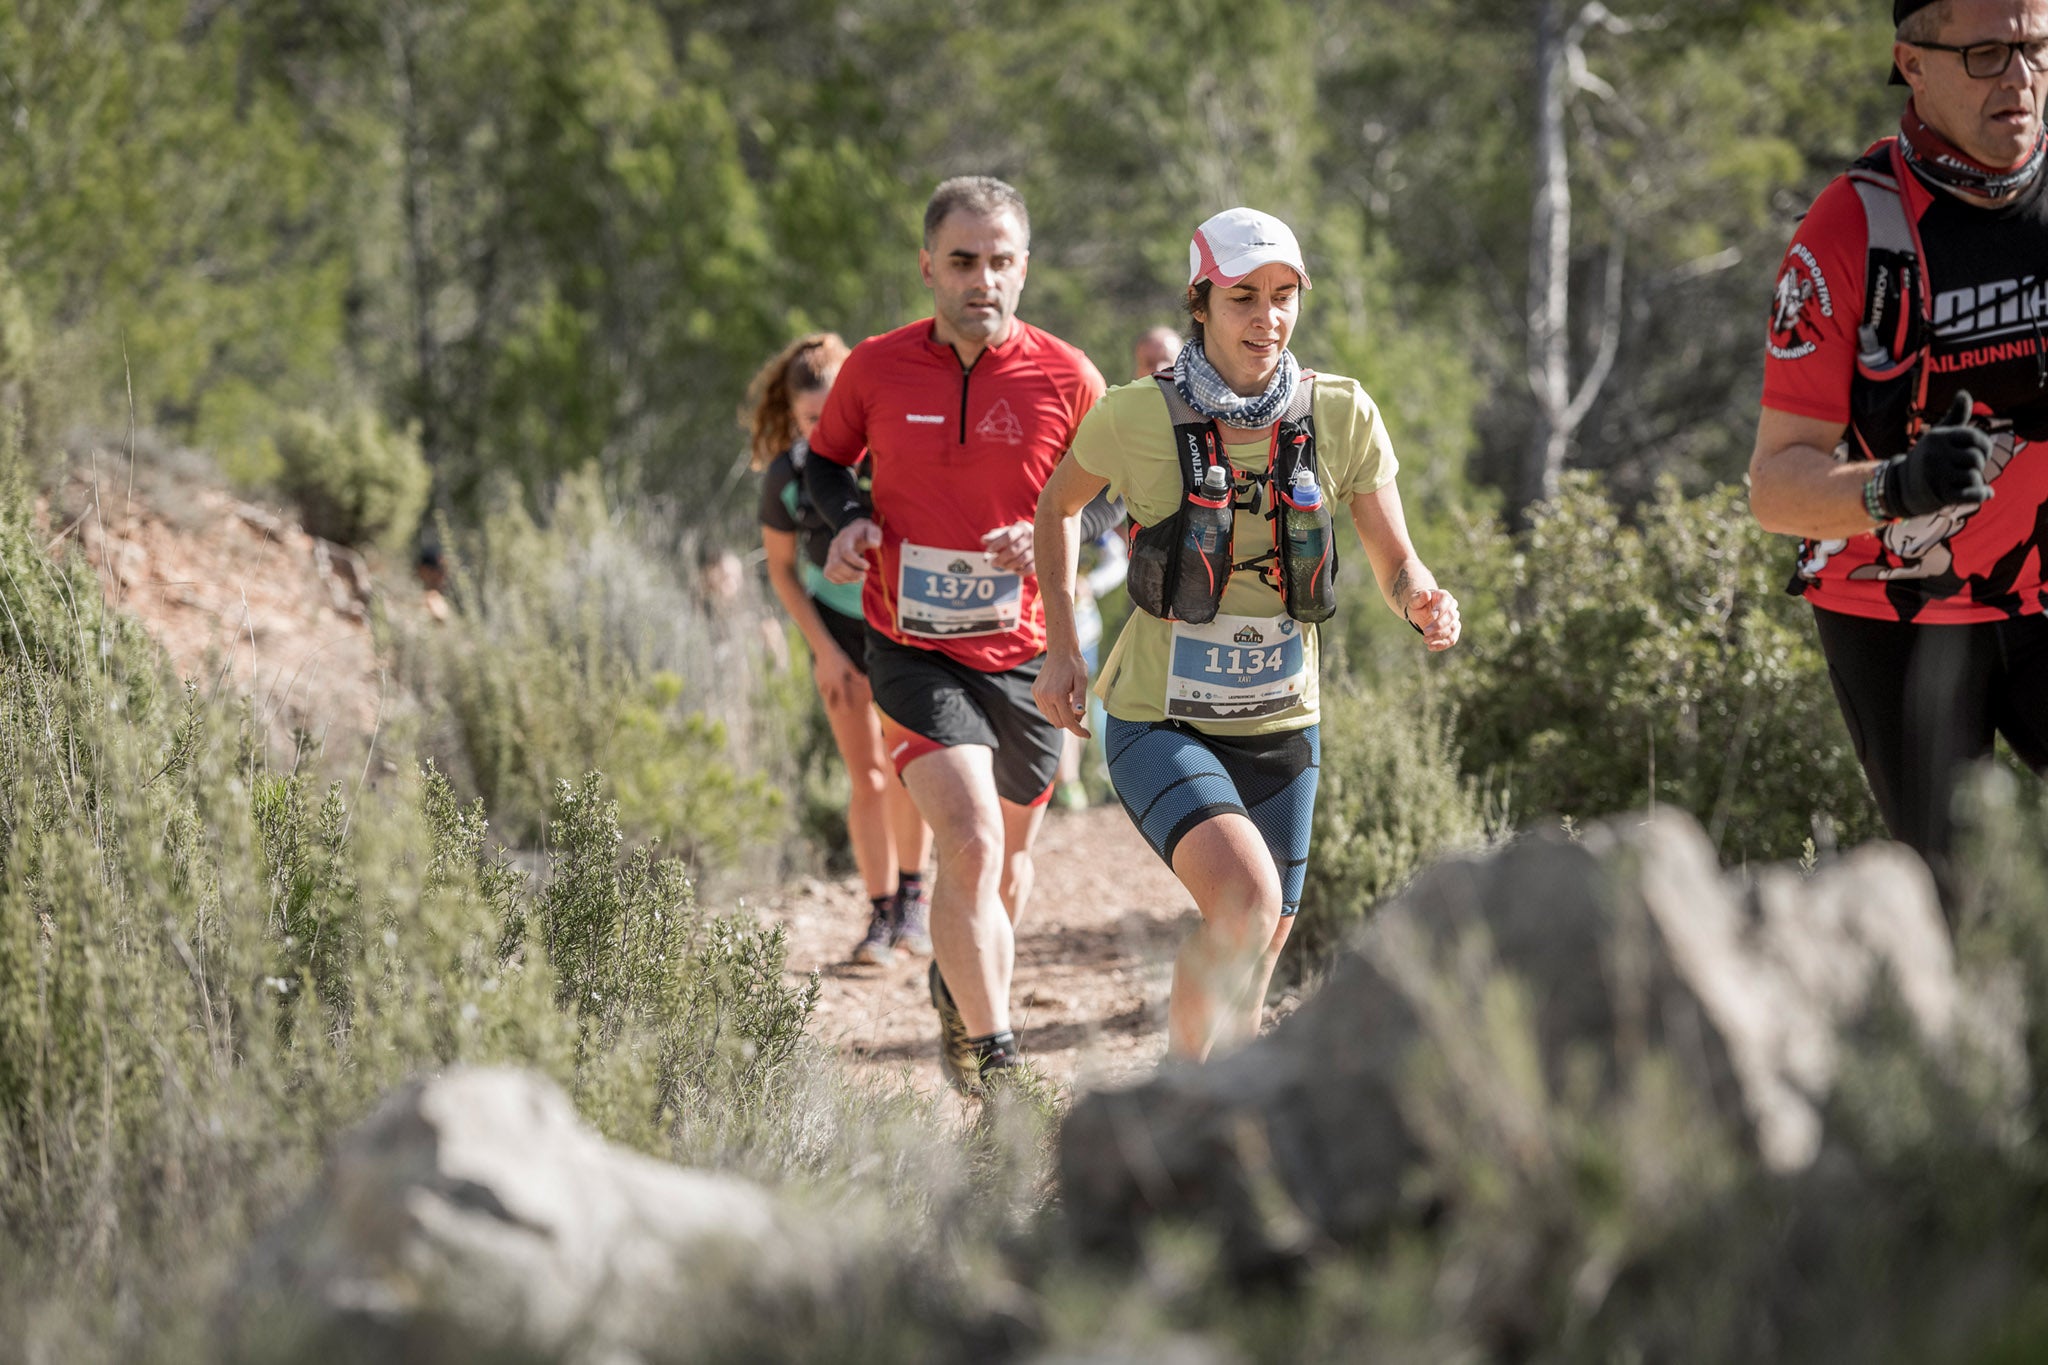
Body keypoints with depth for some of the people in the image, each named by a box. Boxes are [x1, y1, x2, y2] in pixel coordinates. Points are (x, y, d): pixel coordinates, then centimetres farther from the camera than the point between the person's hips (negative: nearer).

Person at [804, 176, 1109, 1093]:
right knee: (971, 843, -19)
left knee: (1009, 855, 16)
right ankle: (993, 1057, -15)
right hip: (915, 650, -2)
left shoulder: (1066, 379, -5)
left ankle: (959, 987, 45)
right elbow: (826, 460, 14)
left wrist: (1052, 542, -14)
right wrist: (849, 520, -7)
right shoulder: (876, 370, -4)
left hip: (1024, 652, 2)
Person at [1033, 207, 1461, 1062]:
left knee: (1252, 967, 13)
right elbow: (1057, 506, 8)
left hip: (1279, 729, 4)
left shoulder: (1341, 416, -6)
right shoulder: (1137, 417, -12)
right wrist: (1061, 650, 2)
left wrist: (1426, 605, -24)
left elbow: (1396, 567, -1)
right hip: (1160, 725, -4)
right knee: (1245, 897, -28)